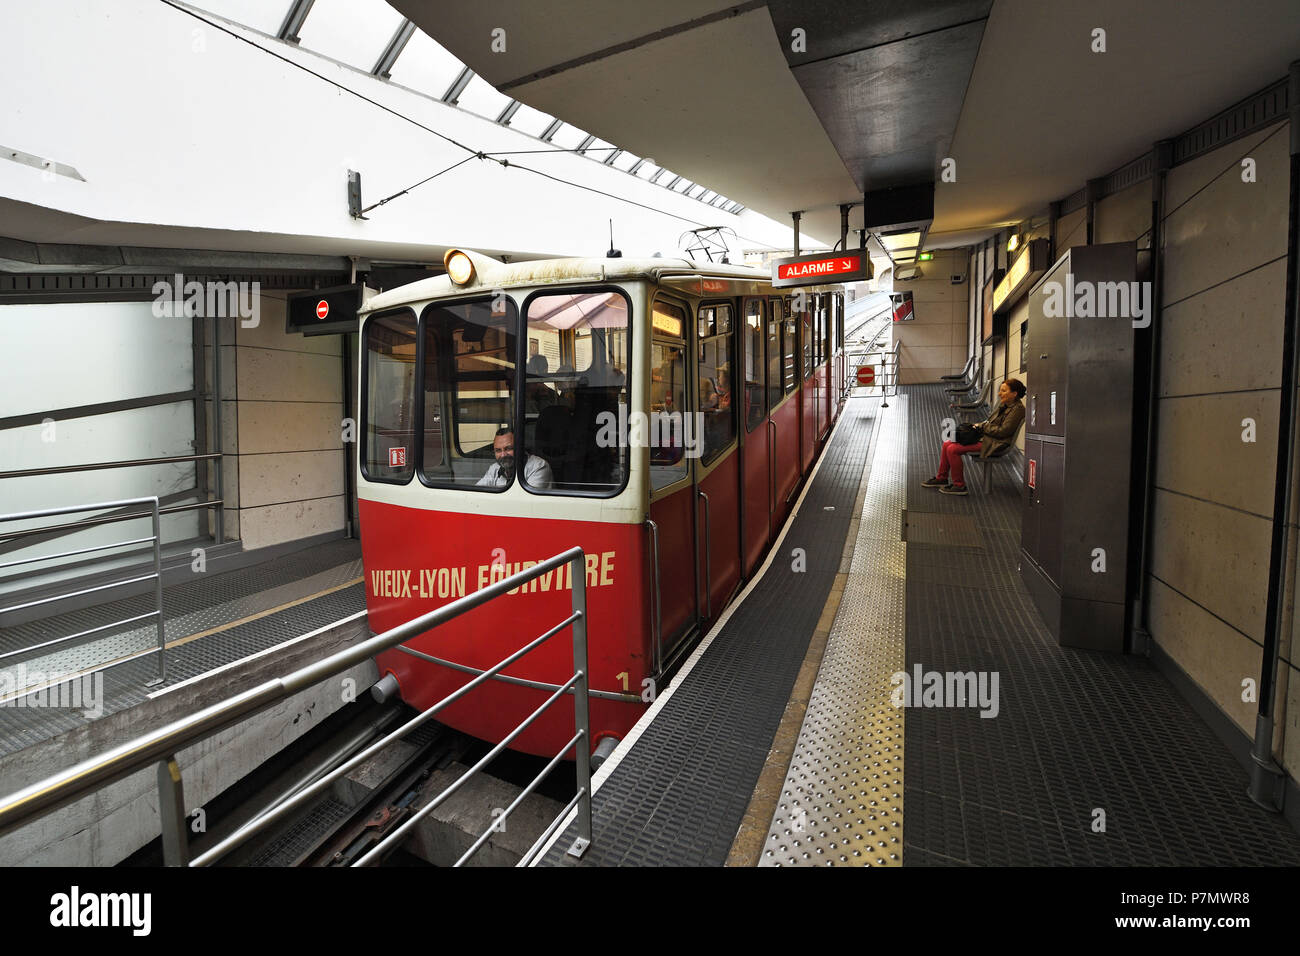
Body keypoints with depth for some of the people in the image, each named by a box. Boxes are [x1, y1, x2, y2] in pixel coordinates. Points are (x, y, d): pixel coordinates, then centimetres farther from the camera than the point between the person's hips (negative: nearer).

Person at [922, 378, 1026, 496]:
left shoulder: (1017, 409, -13)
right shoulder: (1005, 405, 16)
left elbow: (1002, 431, -19)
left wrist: (982, 426, -10)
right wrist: (978, 425, 3)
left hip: (993, 444, -10)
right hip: (985, 436, 10)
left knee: (953, 449, -21)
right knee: (947, 444, 0)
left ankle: (959, 486, -11)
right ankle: (941, 479, 9)